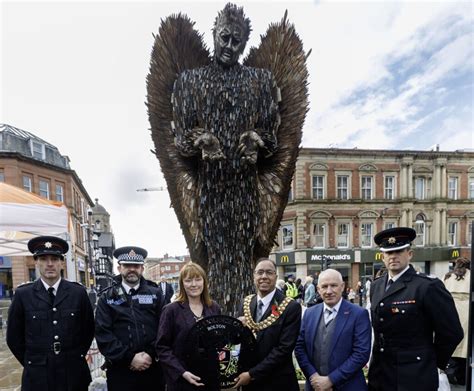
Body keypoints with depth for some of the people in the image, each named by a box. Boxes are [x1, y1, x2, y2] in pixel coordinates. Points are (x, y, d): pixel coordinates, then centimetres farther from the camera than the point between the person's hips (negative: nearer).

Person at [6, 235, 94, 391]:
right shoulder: (22, 294, -4)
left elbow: (88, 330, 5)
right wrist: (31, 363, 3)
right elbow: (14, 337, 3)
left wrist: (77, 356, 4)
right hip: (37, 377, 0)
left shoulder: (79, 292, -4)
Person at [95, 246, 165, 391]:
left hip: (152, 367, 1)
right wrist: (130, 358, -11)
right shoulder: (107, 297, 2)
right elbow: (103, 334, -6)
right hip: (120, 370, 0)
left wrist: (151, 354, -12)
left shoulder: (155, 293, 3)